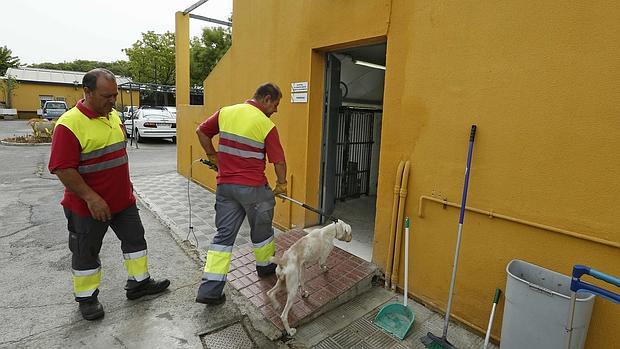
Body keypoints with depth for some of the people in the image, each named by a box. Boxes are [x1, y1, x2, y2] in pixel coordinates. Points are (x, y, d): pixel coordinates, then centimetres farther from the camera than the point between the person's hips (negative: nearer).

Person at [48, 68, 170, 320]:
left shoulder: (113, 115, 5)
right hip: (88, 206, -7)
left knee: (135, 239, 15)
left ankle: (138, 283, 31)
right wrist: (91, 198, -24)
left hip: (123, 200, 7)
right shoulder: (70, 124, -19)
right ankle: (86, 298, 31)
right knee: (86, 253, 11)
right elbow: (63, 169, -22)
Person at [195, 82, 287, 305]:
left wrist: (213, 156, 19)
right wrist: (281, 183, 7)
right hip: (253, 188, -5)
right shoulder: (266, 125, -12)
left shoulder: (225, 112, 4)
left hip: (225, 185, 5)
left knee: (224, 235, 10)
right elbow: (279, 161, -9)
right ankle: (265, 266, 41)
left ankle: (209, 289, 10)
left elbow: (201, 131, 12)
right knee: (261, 229, 19)